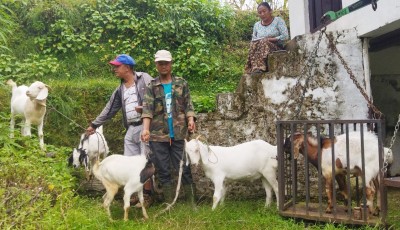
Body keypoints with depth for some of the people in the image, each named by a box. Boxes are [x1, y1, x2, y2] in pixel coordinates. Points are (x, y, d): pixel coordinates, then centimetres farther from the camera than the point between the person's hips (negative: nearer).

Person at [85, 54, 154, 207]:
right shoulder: (120, 89, 18)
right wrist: (94, 124, 21)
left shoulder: (144, 79, -3)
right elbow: (109, 109, 21)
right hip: (131, 129, 7)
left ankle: (147, 195, 10)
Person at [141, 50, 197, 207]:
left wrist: (190, 120, -15)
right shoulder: (151, 87, 5)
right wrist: (146, 129, -20)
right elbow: (147, 109, -6)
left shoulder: (181, 83, 8)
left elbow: (188, 105, 4)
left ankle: (191, 202, 14)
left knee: (184, 168, 3)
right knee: (163, 171, 7)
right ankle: (169, 203, 19)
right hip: (158, 135, 1)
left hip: (178, 134, 0)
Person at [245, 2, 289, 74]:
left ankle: (260, 67, -46)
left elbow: (285, 36, -7)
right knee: (253, 45, -29)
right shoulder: (256, 25, 17)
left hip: (277, 48, -3)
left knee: (263, 42, -33)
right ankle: (255, 68, -44)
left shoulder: (278, 20, 4)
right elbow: (253, 40, 12)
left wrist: (270, 39, -14)